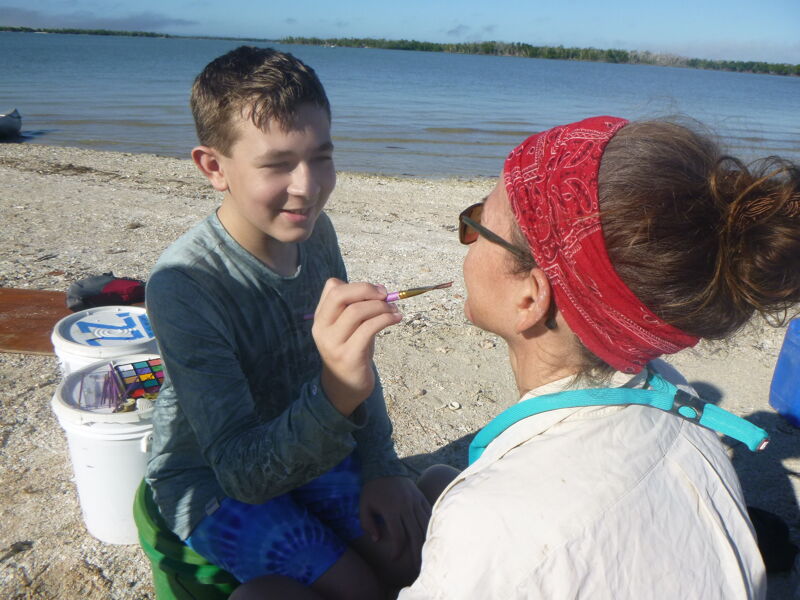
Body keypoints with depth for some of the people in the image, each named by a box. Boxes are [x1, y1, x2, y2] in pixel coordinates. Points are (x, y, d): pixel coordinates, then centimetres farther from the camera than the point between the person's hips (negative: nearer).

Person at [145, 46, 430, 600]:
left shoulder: (316, 232, -10)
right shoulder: (183, 284, -30)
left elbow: (353, 360, 3)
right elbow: (243, 473, -32)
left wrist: (381, 469, -3)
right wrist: (335, 395, -50)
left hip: (311, 447, 6)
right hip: (216, 483, -5)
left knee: (421, 554, -1)